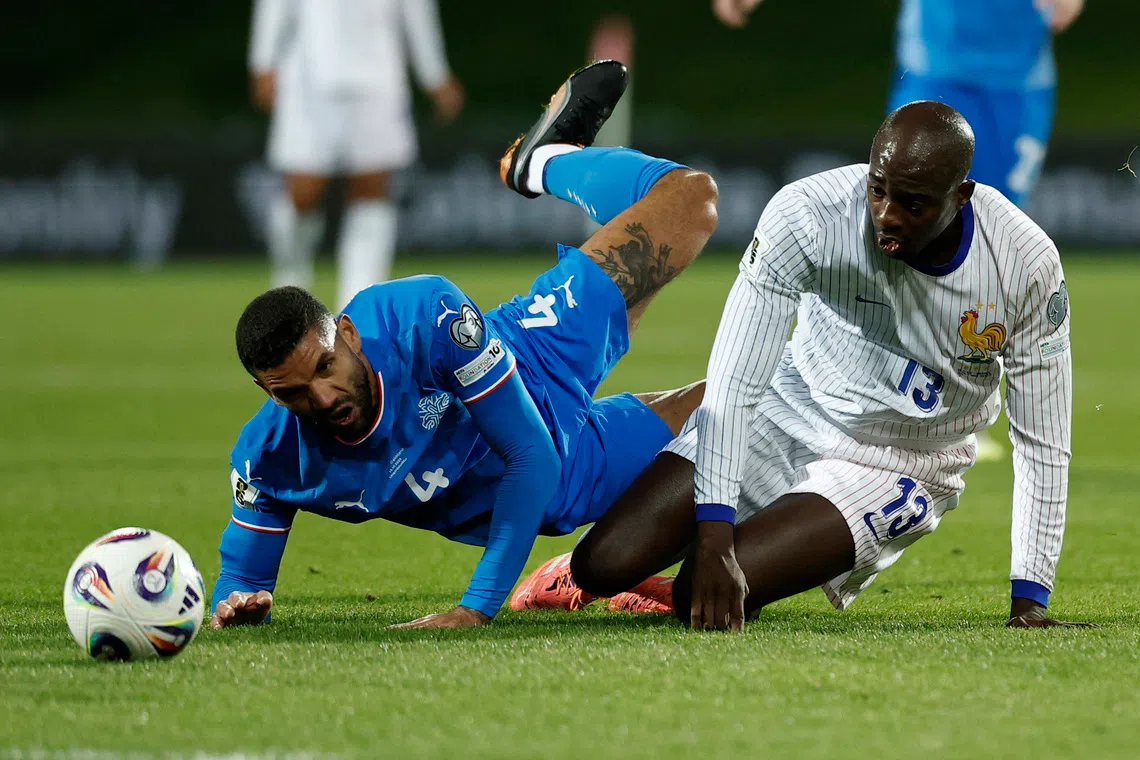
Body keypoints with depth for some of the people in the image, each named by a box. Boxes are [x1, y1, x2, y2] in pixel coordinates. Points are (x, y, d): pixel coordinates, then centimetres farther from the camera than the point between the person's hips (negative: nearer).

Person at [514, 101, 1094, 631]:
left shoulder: (1025, 265, -23)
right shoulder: (811, 214, -26)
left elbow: (1042, 446, -13)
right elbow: (735, 384, -25)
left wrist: (1029, 601, -15)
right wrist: (713, 539, -32)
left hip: (895, 471, -1)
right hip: (789, 410, 1)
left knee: (704, 600, -24)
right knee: (605, 564, -13)